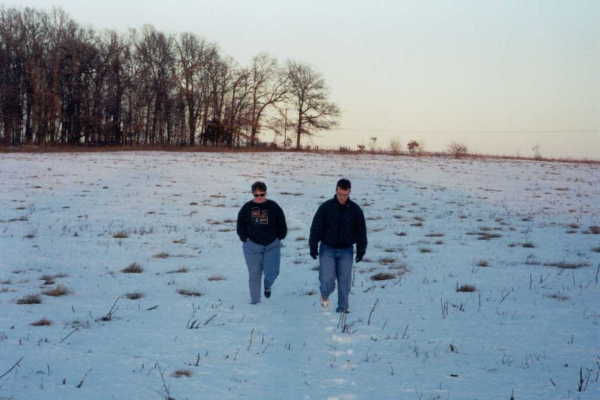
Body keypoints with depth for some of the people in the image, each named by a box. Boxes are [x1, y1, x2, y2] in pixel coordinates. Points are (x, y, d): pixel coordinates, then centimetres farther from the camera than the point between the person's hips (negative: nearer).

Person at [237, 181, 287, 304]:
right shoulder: (247, 208, 2)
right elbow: (240, 225, 10)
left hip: (272, 245, 0)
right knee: (254, 274, 1)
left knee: (272, 272, -9)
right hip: (253, 246, 0)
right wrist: (245, 239, 2)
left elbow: (282, 225, 10)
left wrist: (279, 238, 5)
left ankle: (267, 286, 26)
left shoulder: (273, 207, 2)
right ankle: (255, 301, 14)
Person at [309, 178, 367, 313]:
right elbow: (316, 227, -4)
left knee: (344, 281, 0)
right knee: (327, 279, -9)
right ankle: (325, 294, 23)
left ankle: (342, 308, 12)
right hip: (327, 249, -1)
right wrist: (313, 246, -9)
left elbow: (361, 231, 6)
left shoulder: (355, 210, 0)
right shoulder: (326, 207, -6)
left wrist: (361, 250, 4)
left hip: (346, 251, 2)